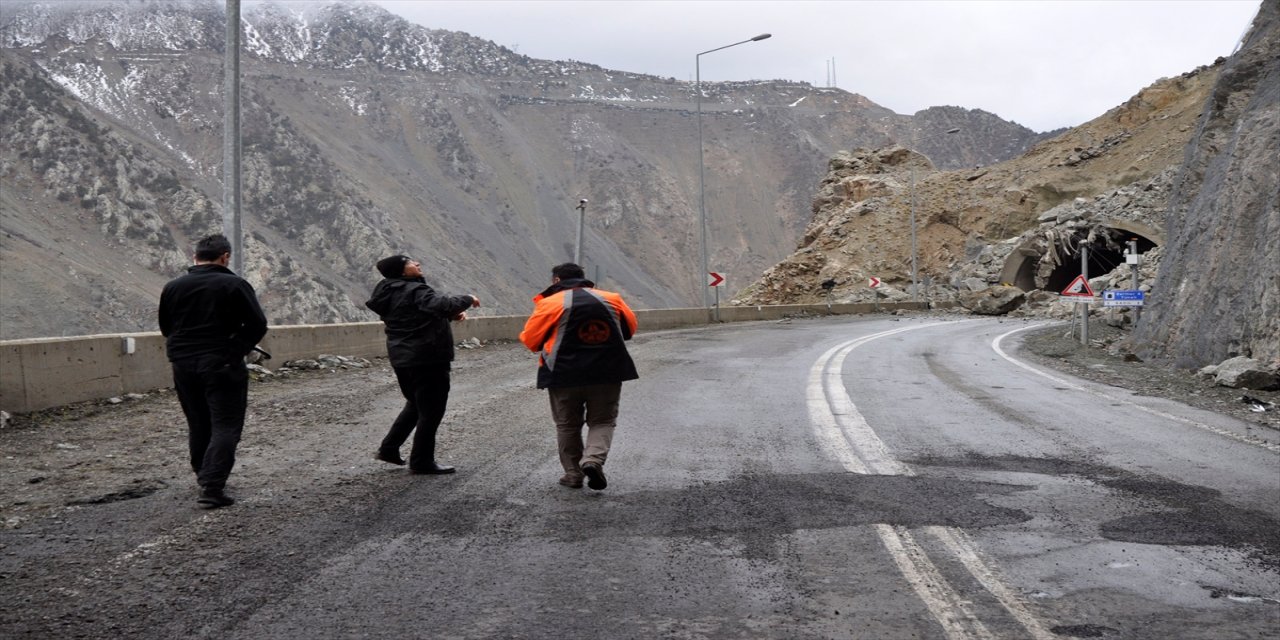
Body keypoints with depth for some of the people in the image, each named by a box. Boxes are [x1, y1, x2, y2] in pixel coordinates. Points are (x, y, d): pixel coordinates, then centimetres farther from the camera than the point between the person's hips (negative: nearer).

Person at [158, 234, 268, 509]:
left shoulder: (173, 287, 6)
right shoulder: (234, 285, -7)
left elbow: (166, 328, 14)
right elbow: (257, 325, -9)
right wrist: (237, 350, 3)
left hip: (184, 366, 5)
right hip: (222, 366, -5)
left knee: (199, 425, 19)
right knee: (225, 426, -2)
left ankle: (204, 477, 30)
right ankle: (212, 487, -13)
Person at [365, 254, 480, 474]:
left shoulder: (392, 294, 12)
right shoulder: (415, 291, -18)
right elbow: (442, 304, -33)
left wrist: (453, 313, 5)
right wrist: (467, 300, -16)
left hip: (403, 359, 10)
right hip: (427, 360, -10)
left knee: (416, 405, 25)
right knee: (431, 411, 1)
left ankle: (388, 448, 26)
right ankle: (421, 461, 7)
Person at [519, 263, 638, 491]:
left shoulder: (550, 304, -6)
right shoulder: (611, 299, 5)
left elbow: (530, 339, -1)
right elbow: (630, 328, 16)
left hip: (564, 376, -2)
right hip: (607, 374, 2)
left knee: (567, 425, 15)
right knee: (603, 421, 12)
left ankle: (574, 473, 15)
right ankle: (594, 459, -12)